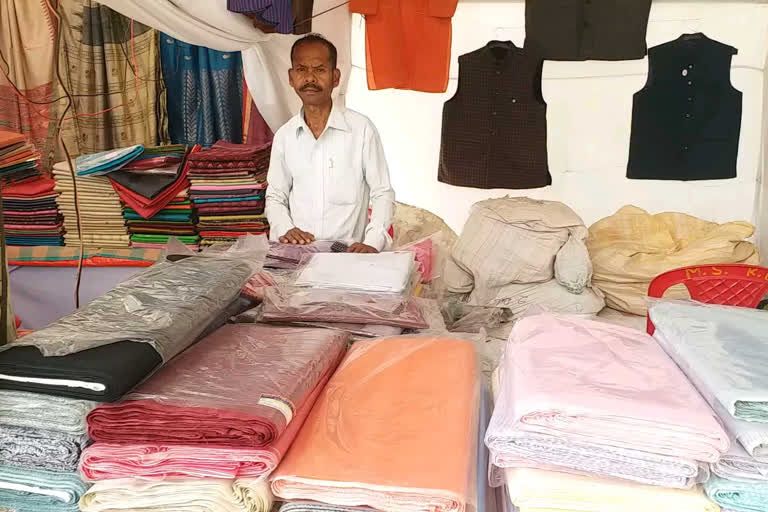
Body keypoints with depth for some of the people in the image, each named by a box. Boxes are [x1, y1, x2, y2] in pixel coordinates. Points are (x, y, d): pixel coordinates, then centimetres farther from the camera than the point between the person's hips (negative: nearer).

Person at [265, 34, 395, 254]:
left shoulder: (362, 129, -2)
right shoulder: (284, 136, 9)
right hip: (296, 251, 3)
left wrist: (372, 243, -14)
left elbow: (382, 194, 1)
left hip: (348, 251, -2)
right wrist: (285, 229, -4)